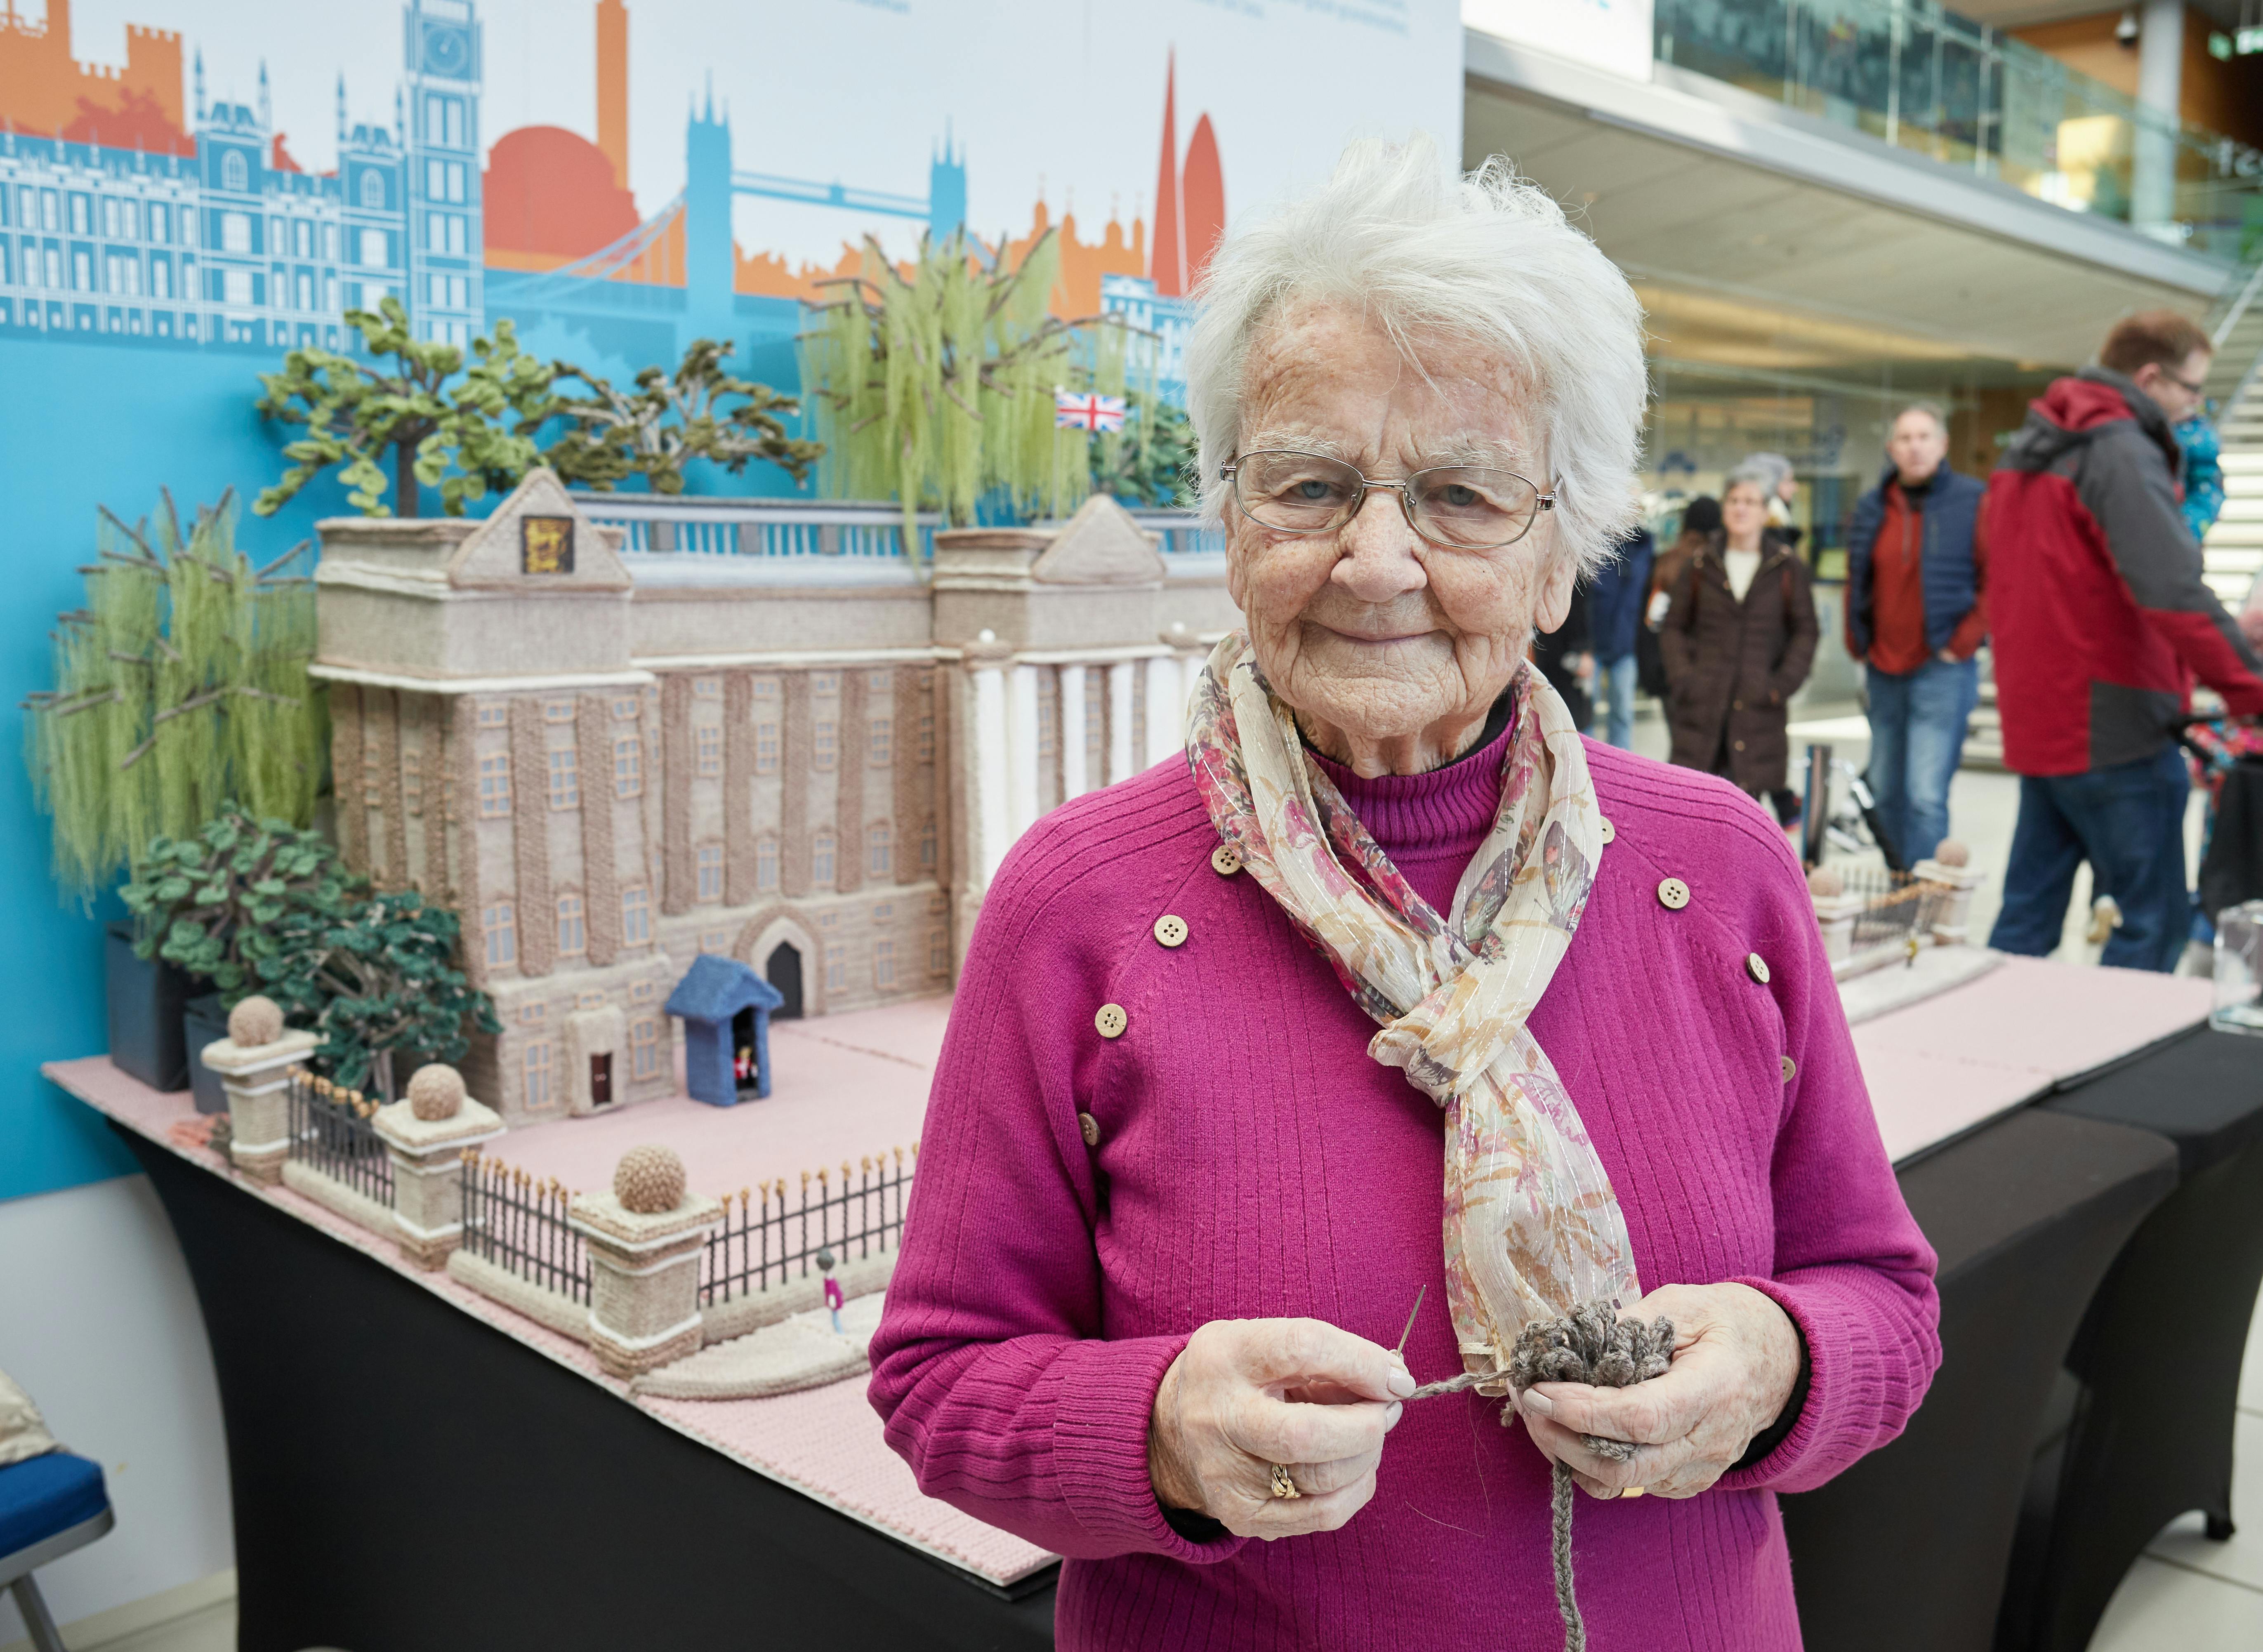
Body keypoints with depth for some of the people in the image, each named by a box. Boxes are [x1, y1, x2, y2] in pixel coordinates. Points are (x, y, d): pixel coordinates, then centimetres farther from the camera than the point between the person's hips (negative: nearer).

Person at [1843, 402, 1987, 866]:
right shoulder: (1872, 507, 9)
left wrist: (1964, 642, -10)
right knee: (1885, 791, 12)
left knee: (1926, 795, -12)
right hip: (1884, 670, 5)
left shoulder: (1973, 501, -5)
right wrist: (1858, 646, 11)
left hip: (1942, 669, -5)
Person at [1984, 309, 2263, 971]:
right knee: (2156, 921, -2)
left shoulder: (2027, 450, 16)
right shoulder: (2123, 453, -13)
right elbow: (2175, 592, -24)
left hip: (2037, 720, 9)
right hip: (2114, 728, -9)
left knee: (2028, 916, 12)